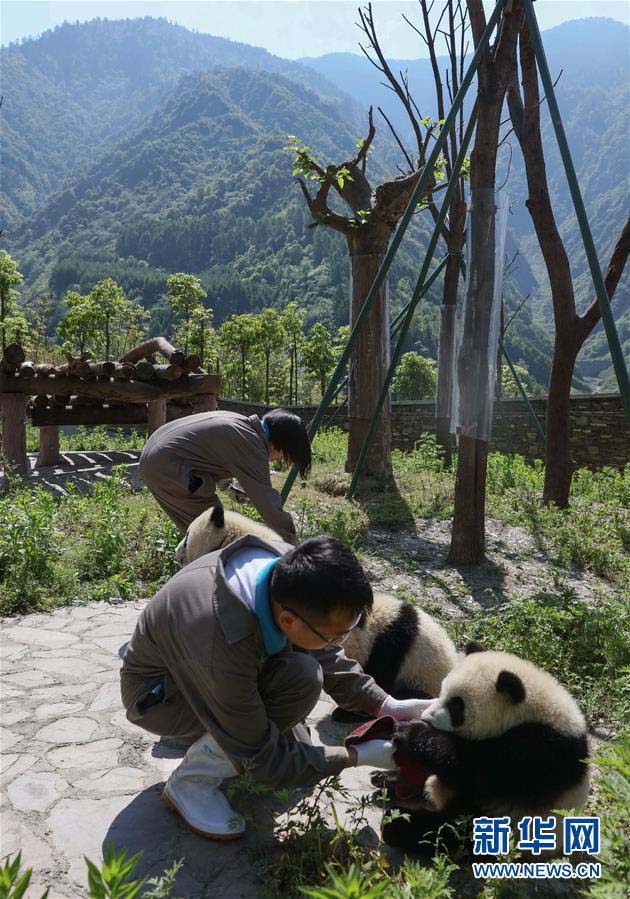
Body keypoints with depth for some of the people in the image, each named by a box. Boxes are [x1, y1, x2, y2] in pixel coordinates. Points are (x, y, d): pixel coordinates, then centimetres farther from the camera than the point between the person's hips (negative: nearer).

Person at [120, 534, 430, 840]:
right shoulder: (223, 652, -41)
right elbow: (260, 760, -26)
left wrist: (386, 705, -13)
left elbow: (325, 655, -6)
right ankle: (191, 782, -11)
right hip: (157, 693, -6)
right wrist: (359, 755, -22)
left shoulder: (287, 569, -24)